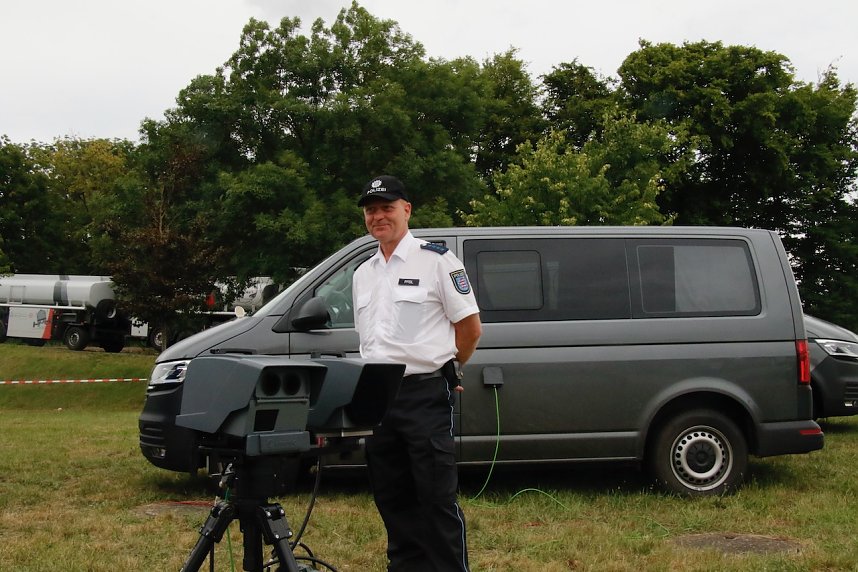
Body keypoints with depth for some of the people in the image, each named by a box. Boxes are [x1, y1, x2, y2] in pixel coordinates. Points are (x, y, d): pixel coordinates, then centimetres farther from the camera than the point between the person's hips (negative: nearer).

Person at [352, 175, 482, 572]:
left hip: (426, 394, -6)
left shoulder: (437, 260, -4)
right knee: (392, 499, 12)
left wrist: (439, 368, 5)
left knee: (437, 498, -4)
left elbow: (471, 328, -3)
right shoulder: (362, 273, 15)